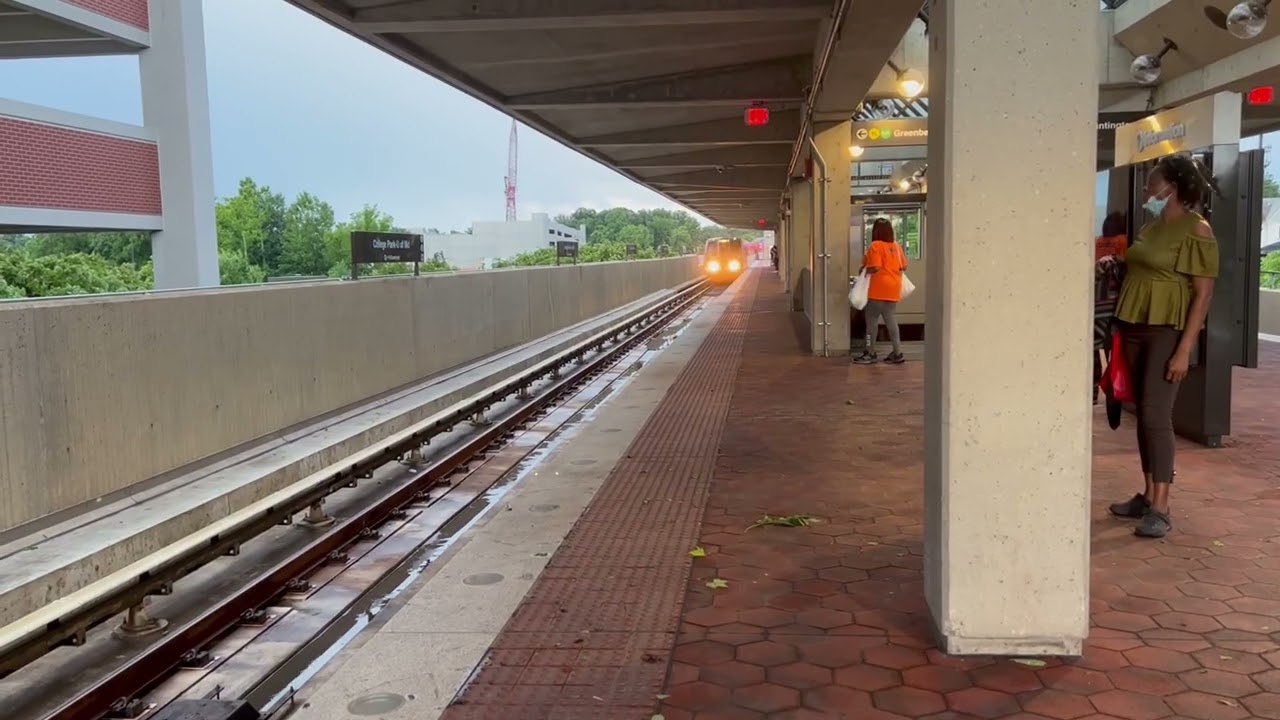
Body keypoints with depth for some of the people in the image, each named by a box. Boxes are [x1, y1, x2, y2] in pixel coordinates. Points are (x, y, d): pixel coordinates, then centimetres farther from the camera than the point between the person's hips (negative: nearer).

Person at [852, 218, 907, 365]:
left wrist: (863, 270, -4)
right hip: (892, 290, 7)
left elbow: (875, 267, -20)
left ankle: (870, 353, 7)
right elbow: (904, 267, 11)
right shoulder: (897, 246, 9)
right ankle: (897, 353, 7)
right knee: (891, 320, 9)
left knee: (872, 320, 2)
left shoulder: (876, 246, -13)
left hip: (878, 290, -7)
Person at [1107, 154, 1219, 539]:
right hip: (1136, 328, 7)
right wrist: (1121, 329, 9)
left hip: (1168, 332, -7)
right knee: (1142, 415, 10)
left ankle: (1161, 510, -5)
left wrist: (1184, 350, -19)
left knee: (1156, 415, -10)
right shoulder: (1150, 227, 13)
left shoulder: (1197, 231, -10)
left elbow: (1203, 295, -13)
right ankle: (1148, 495, 18)